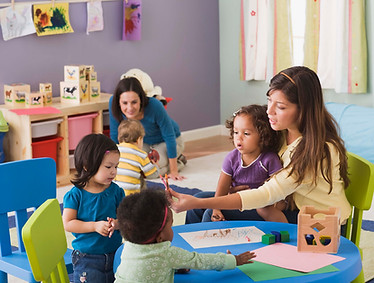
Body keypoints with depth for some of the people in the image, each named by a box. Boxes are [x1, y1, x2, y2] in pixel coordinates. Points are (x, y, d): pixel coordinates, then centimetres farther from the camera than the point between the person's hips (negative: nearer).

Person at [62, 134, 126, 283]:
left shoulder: (116, 191, -1)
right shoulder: (75, 195, -10)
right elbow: (68, 224, -13)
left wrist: (116, 224, -22)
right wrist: (95, 226, -22)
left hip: (114, 254, 3)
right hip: (86, 258, -3)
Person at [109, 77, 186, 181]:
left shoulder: (154, 106, -39)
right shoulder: (113, 102, -29)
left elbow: (169, 137, -27)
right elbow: (115, 135, -13)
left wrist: (173, 171, -23)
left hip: (165, 142, -5)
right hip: (144, 142, 5)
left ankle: (178, 160, 6)